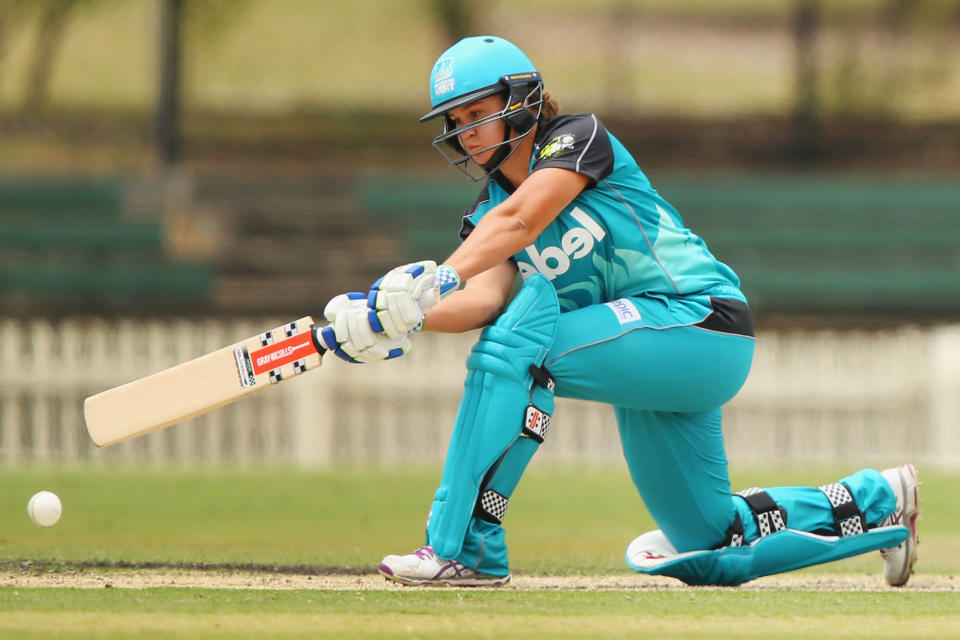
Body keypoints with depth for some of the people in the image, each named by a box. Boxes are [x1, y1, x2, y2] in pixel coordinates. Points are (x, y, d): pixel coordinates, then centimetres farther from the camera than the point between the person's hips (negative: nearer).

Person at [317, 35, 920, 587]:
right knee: (711, 555, 12)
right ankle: (875, 502, 30)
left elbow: (518, 222, -27)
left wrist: (441, 276, -43)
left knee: (530, 316, -29)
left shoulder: (578, 136, -8)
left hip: (700, 321, -9)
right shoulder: (488, 211, 11)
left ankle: (464, 545, -28)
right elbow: (487, 298, -10)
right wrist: (398, 319, -28)